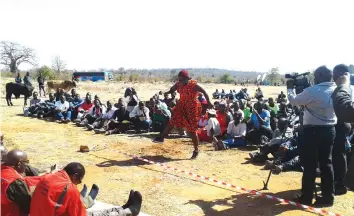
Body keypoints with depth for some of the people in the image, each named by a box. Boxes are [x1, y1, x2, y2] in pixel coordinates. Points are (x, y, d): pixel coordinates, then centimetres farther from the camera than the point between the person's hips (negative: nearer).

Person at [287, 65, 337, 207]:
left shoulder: (313, 91, -16)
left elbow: (294, 101, -4)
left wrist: (290, 88, 12)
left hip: (313, 131, -7)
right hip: (329, 130, 7)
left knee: (310, 165, 2)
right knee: (326, 163, 12)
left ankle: (306, 197, 10)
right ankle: (328, 196, 18)